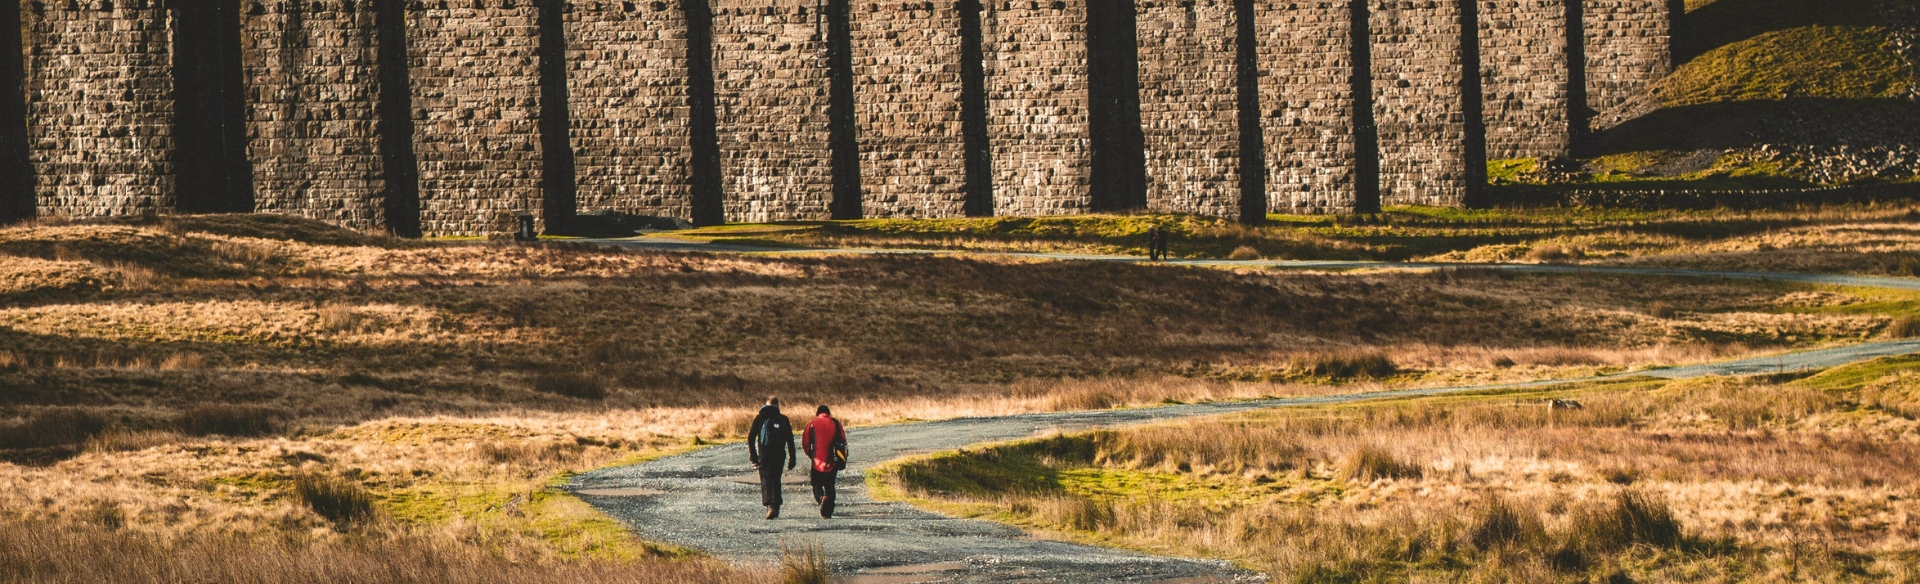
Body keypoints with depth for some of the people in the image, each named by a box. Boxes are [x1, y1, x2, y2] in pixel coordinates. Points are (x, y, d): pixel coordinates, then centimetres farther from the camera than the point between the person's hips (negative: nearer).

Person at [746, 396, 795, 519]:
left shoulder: (760, 418, 3)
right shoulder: (784, 420, 7)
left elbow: (751, 438, -2)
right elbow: (790, 441, 6)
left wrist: (753, 456, 1)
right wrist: (791, 459, 10)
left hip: (764, 454, -2)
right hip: (779, 456, 2)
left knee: (766, 480, -4)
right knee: (776, 481, 16)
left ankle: (770, 506, -24)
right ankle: (776, 509, 18)